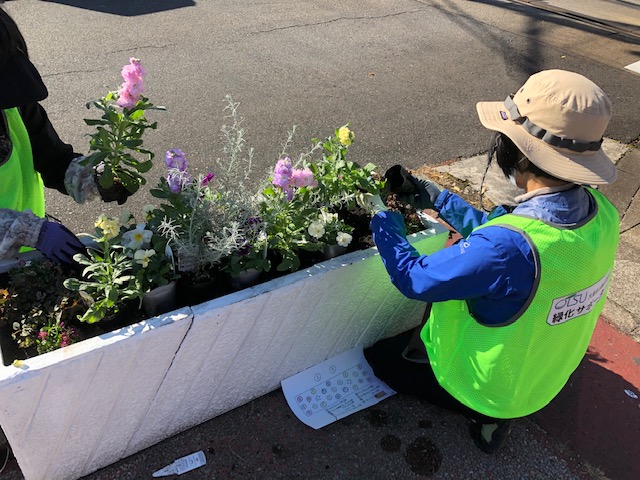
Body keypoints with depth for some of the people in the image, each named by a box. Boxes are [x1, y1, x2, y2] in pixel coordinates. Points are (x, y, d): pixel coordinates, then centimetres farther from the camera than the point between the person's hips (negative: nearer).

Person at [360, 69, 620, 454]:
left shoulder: (508, 247, -42)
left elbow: (413, 278, -26)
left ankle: (484, 414, 7)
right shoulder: (601, 211, -16)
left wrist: (382, 217, -12)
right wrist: (439, 199, 1)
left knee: (380, 354, 13)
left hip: (493, 390, -7)